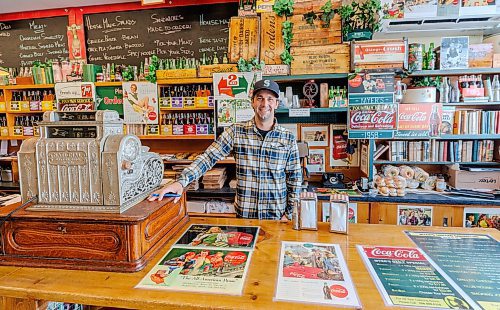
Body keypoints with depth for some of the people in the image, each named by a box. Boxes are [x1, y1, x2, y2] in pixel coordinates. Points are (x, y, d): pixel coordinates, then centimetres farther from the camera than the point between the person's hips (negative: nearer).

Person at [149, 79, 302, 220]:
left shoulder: (288, 138, -3)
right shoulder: (235, 131, -5)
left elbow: (294, 178, 0)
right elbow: (208, 157, -12)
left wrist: (289, 214, -3)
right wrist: (180, 182, -25)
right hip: (244, 214, 0)